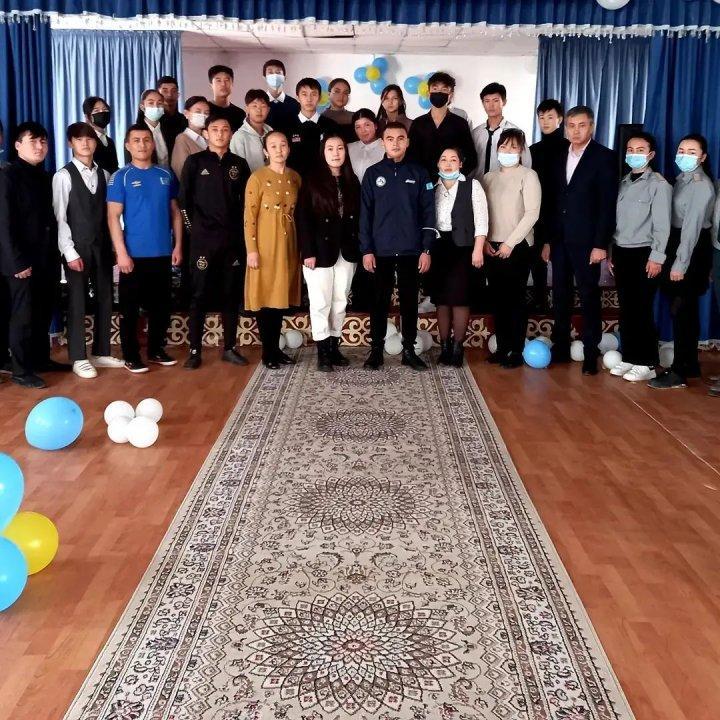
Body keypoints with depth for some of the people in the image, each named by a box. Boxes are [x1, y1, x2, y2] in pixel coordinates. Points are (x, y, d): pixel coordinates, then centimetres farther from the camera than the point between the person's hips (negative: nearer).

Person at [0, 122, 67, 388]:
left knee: (43, 313, 14)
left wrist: (55, 254, 9)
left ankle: (41, 359, 28)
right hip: (23, 261, -6)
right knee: (23, 316, 1)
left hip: (46, 258, 6)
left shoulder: (44, 177, 13)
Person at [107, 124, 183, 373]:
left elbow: (175, 212, 12)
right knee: (130, 307, 3)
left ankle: (156, 349, 25)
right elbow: (113, 216, -7)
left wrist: (178, 245, 4)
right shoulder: (120, 177, -3)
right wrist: (121, 253, -14)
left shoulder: (166, 175, 8)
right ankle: (131, 355, 13)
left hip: (163, 253, 4)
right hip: (133, 254, -3)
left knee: (160, 305, 11)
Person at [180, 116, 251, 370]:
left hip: (233, 239, 3)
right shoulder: (195, 162, 3)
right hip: (203, 238, -3)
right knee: (199, 295, -1)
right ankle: (195, 350, 5)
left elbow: (246, 200, 13)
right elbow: (184, 198, 3)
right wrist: (195, 226, 1)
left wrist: (241, 228, 6)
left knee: (232, 295, 6)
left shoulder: (239, 164, 10)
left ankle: (229, 348, 16)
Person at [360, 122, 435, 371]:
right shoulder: (373, 173, 3)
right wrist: (366, 250, -5)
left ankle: (409, 350, 17)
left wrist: (426, 249, -4)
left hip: (411, 250, 0)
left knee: (409, 300, 7)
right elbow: (365, 214, 1)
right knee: (380, 301, 6)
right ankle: (376, 349, 15)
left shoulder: (419, 173, 3)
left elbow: (428, 213, 2)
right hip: (381, 250, 0)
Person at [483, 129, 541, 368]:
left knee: (515, 299, -1)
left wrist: (510, 243, -14)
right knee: (498, 299, 7)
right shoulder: (489, 177, 12)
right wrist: (484, 241, -2)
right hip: (492, 247, 5)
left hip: (517, 247, -4)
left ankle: (516, 350, 5)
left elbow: (532, 213, -10)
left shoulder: (528, 176, -3)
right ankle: (502, 347, 15)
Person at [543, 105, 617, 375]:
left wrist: (601, 244, -14)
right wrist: (547, 239, 8)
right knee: (560, 296, 10)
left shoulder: (604, 158, -4)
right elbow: (551, 202, 14)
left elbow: (608, 203, -9)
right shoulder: (559, 159, 13)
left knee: (589, 297, 1)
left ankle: (590, 355, 6)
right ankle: (560, 348, 19)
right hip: (559, 240, 5)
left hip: (586, 241, -5)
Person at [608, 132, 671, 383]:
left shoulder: (659, 184, -6)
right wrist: (611, 252, 11)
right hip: (621, 252, 6)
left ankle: (647, 364, 7)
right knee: (626, 309, 10)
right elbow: (616, 221, 13)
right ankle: (629, 358, 19)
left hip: (643, 254, -6)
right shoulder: (623, 183, 12)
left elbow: (662, 225, -10)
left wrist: (656, 258, -14)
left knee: (642, 310, -2)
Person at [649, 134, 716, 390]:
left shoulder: (701, 185, -14)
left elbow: (693, 226, -19)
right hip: (677, 243, 8)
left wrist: (680, 263, -21)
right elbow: (676, 219, 9)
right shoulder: (681, 179, 12)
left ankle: (679, 372, -2)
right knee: (685, 309, 13)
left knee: (681, 310, -7)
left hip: (693, 250, -8)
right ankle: (690, 364, 22)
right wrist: (671, 257, 4)